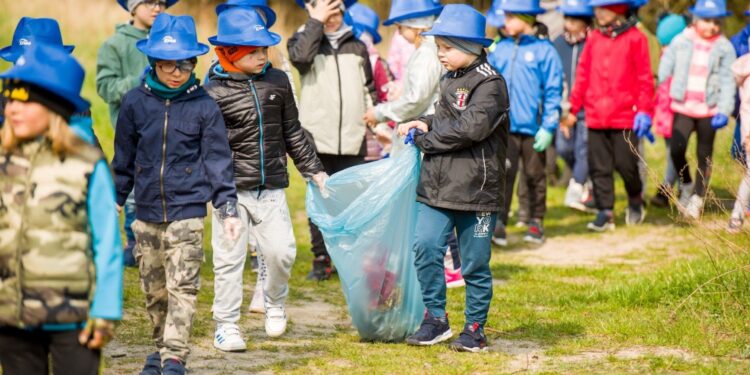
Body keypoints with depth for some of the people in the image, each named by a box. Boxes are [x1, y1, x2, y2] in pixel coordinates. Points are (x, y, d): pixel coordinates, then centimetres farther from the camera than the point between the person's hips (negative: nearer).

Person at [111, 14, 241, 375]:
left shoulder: (204, 107, -4)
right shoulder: (135, 103, 1)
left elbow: (218, 162, 0)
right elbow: (124, 158, 13)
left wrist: (228, 209, -4)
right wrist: (114, 199, 18)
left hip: (187, 210, -3)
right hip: (147, 212, 3)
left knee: (182, 287, -8)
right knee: (154, 289, 11)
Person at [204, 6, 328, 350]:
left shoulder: (278, 81, 5)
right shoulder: (214, 92, -8)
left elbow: (292, 132, 15)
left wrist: (314, 170, 16)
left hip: (271, 187, 3)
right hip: (232, 189, -3)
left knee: (281, 251, 2)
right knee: (229, 257, 0)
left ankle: (274, 303, 30)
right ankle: (226, 324, 12)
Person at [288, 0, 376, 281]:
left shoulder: (356, 46, 14)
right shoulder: (303, 39, 5)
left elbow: (369, 90, 19)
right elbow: (300, 57, -20)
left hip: (352, 138, 2)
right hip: (317, 137, -2)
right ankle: (321, 259, 6)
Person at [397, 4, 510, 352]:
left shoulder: (490, 84, -12)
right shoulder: (449, 80, 15)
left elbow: (470, 127, -23)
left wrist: (425, 138, -12)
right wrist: (424, 124, 5)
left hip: (475, 190, -6)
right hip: (436, 186, 7)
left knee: (475, 264, 3)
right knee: (425, 247, -7)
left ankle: (475, 328, 15)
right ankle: (435, 318, 4)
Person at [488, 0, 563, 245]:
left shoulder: (544, 51, -5)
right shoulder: (500, 50, 7)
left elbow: (553, 92, -6)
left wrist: (548, 127, -11)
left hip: (533, 128, -2)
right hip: (504, 126, 2)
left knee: (535, 176, 10)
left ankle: (536, 224, 20)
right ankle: (498, 224, -10)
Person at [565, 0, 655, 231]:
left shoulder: (635, 39, -4)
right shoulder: (593, 39, 8)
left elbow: (645, 78, -4)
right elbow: (582, 75, 11)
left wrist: (644, 110, -9)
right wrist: (574, 108, 10)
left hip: (625, 116, -4)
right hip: (596, 116, 4)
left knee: (625, 164, 0)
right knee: (599, 168, 3)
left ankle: (635, 201, 26)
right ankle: (605, 213, 10)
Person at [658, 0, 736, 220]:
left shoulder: (724, 48, -1)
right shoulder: (681, 42, 1)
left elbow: (728, 81, -4)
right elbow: (665, 69, 7)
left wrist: (724, 110, -15)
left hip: (709, 111, 0)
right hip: (683, 107, 0)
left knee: (705, 157, 7)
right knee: (676, 150, -17)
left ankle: (698, 198, 23)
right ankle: (686, 186, 9)